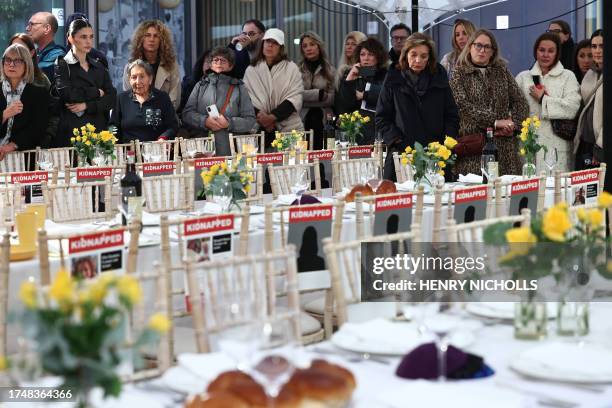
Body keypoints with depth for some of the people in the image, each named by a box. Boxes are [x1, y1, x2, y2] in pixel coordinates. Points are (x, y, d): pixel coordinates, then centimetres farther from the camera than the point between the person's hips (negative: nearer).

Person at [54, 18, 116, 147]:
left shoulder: (99, 67, 17)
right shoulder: (62, 65, 3)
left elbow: (111, 99, 5)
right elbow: (66, 94, -14)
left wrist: (87, 106, -10)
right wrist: (97, 92, -2)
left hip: (98, 129, 4)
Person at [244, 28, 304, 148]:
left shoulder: (291, 68, 7)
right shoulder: (251, 70, 11)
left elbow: (295, 98, -3)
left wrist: (272, 117, -13)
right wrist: (260, 116, -16)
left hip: (289, 128, -1)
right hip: (259, 130, 1)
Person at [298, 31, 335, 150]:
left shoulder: (330, 70, 9)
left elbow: (332, 98, 0)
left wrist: (307, 97, -9)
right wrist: (319, 94, -9)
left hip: (323, 121, 1)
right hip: (302, 120, -1)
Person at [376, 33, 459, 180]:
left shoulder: (439, 78, 11)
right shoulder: (393, 80, 6)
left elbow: (452, 116, 12)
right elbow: (382, 118, 5)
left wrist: (446, 143, -2)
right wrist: (396, 140, -7)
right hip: (401, 154, -1)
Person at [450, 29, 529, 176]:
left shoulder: (502, 71, 16)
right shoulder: (459, 74, 4)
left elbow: (521, 102, 12)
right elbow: (463, 106, -10)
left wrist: (513, 124, -6)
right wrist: (495, 122, -15)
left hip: (504, 146, 3)